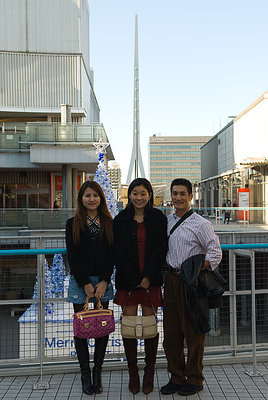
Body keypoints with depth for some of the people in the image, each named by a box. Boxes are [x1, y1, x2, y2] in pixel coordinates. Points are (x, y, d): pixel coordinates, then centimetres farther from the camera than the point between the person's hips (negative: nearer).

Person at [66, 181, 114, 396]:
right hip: (80, 281, -1)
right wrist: (85, 283, -9)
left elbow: (112, 255, 1)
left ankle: (97, 372, 20)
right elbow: (72, 257, -3)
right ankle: (85, 373, 17)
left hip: (103, 281, 1)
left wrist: (104, 281, -9)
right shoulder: (73, 224, 2)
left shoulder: (109, 223, 5)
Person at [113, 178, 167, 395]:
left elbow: (161, 250, -2)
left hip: (151, 280, 0)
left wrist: (148, 277, -11)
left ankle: (149, 372, 22)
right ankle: (133, 372, 21)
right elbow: (119, 252, -1)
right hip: (128, 281, 1)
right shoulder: (121, 219, 3)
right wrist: (134, 280, -8)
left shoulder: (158, 218, 2)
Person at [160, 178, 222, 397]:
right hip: (171, 280, 6)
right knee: (171, 332, 12)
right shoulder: (166, 221, 9)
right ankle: (176, 377, 28)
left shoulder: (200, 224, -7)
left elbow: (215, 253, -9)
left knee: (193, 332, 6)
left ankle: (194, 380, 23)